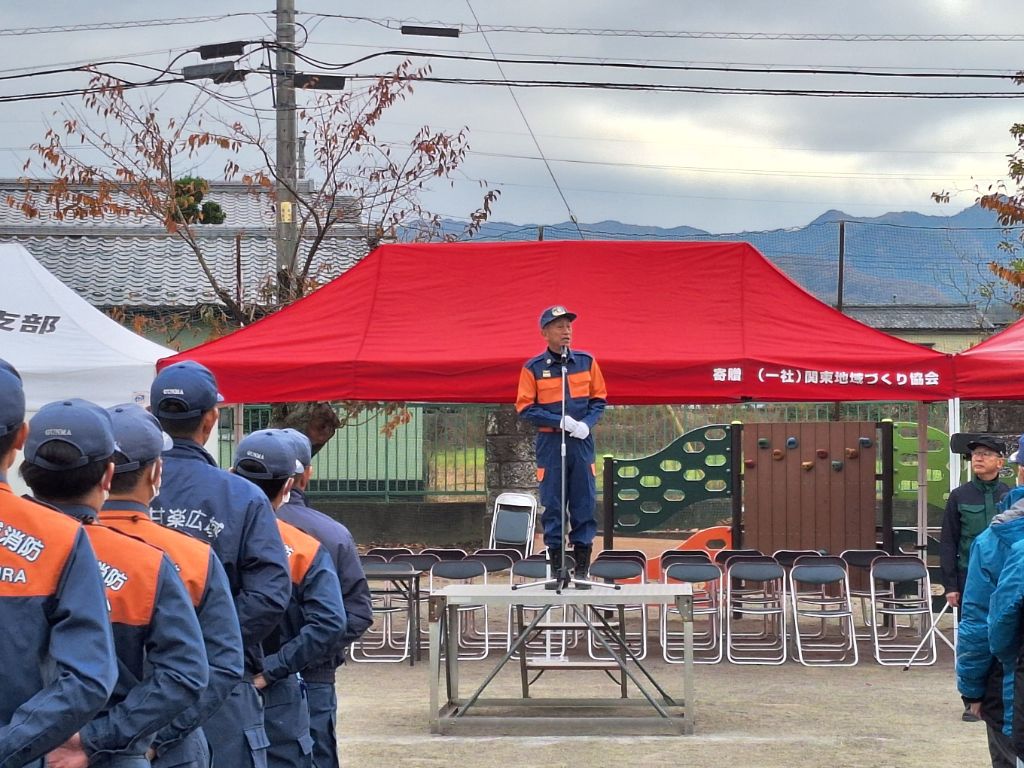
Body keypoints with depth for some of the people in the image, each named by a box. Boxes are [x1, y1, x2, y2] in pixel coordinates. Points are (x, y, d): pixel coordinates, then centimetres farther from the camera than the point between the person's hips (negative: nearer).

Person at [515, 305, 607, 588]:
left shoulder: (586, 361, 6)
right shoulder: (533, 368, -1)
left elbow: (599, 399, 11)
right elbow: (525, 408, -3)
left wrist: (587, 423, -7)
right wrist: (561, 421, -13)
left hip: (582, 443, 2)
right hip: (550, 444, -2)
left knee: (584, 502, 1)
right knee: (552, 504, 1)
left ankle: (582, 569, 7)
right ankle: (556, 569, 8)